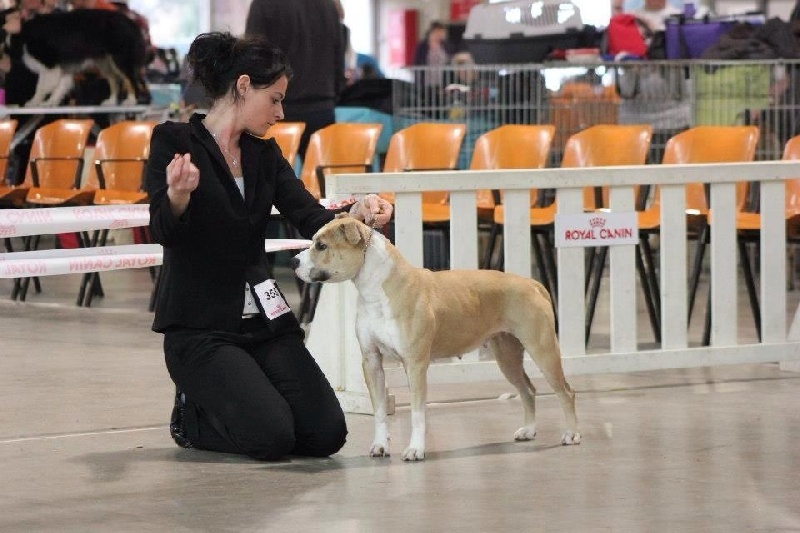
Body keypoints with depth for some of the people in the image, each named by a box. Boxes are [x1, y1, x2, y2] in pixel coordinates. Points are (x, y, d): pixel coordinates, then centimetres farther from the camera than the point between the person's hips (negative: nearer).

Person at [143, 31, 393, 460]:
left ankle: (217, 402, 18)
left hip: (263, 317, 6)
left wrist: (355, 214, -22)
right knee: (272, 437, -23)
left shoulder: (264, 152, 10)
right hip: (199, 325, -6)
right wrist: (178, 195, -41)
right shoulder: (173, 141, -8)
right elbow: (163, 231, -18)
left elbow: (311, 219, 0)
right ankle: (192, 415, 9)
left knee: (326, 434, -8)